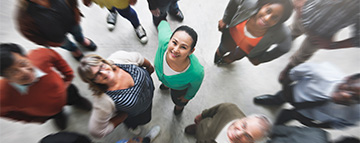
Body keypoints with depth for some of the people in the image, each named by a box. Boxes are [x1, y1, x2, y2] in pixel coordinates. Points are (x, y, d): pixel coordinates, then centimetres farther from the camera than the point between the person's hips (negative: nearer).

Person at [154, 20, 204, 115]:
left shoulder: (197, 72, -48)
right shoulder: (164, 41, -45)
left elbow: (194, 87, -21)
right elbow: (164, 24, -19)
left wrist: (188, 96, 0)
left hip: (180, 88, -1)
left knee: (178, 100, 35)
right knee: (165, 82, 42)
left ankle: (179, 105, 77)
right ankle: (166, 85, 84)